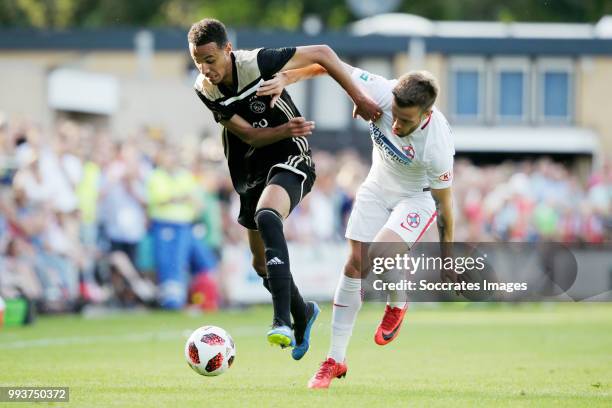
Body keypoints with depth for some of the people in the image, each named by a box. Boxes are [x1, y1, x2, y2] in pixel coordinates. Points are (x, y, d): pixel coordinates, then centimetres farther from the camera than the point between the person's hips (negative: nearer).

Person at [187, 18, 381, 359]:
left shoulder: (258, 63, -22)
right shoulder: (204, 91, -9)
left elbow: (322, 53, -13)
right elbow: (249, 135, -12)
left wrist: (359, 98, -15)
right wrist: (285, 130, -31)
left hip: (290, 162, -6)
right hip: (251, 173, 6)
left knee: (266, 217, -37)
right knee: (262, 264, 14)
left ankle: (283, 321, -43)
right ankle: (302, 313, 45)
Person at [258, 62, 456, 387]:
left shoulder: (438, 146, -36)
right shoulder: (382, 94, -31)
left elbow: (444, 203, -21)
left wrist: (447, 259, -10)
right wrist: (285, 78, -30)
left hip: (419, 197, -4)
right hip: (377, 188, 5)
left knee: (377, 256, -27)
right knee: (355, 264, -1)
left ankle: (398, 303, 10)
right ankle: (335, 359, 7)